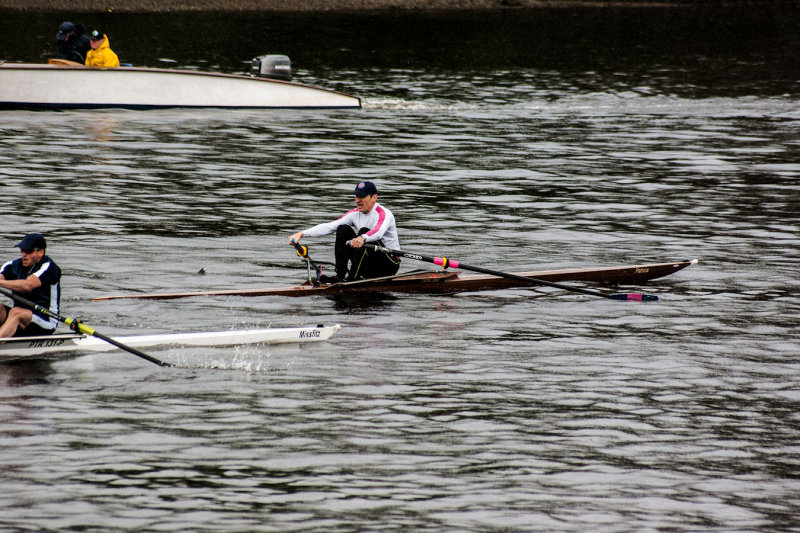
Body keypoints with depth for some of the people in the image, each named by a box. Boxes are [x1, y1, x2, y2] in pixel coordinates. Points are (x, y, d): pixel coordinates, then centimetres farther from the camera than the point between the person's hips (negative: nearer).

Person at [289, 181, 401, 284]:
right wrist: (302, 234, -18)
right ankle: (340, 275, -15)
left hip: (389, 265, -6)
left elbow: (378, 232, -39)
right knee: (343, 229, -8)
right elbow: (329, 227, -6)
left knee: (364, 231, -28)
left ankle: (353, 277, -30)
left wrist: (362, 238, -61)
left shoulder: (384, 214, -16)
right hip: (369, 267, 6)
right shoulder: (355, 214, 3)